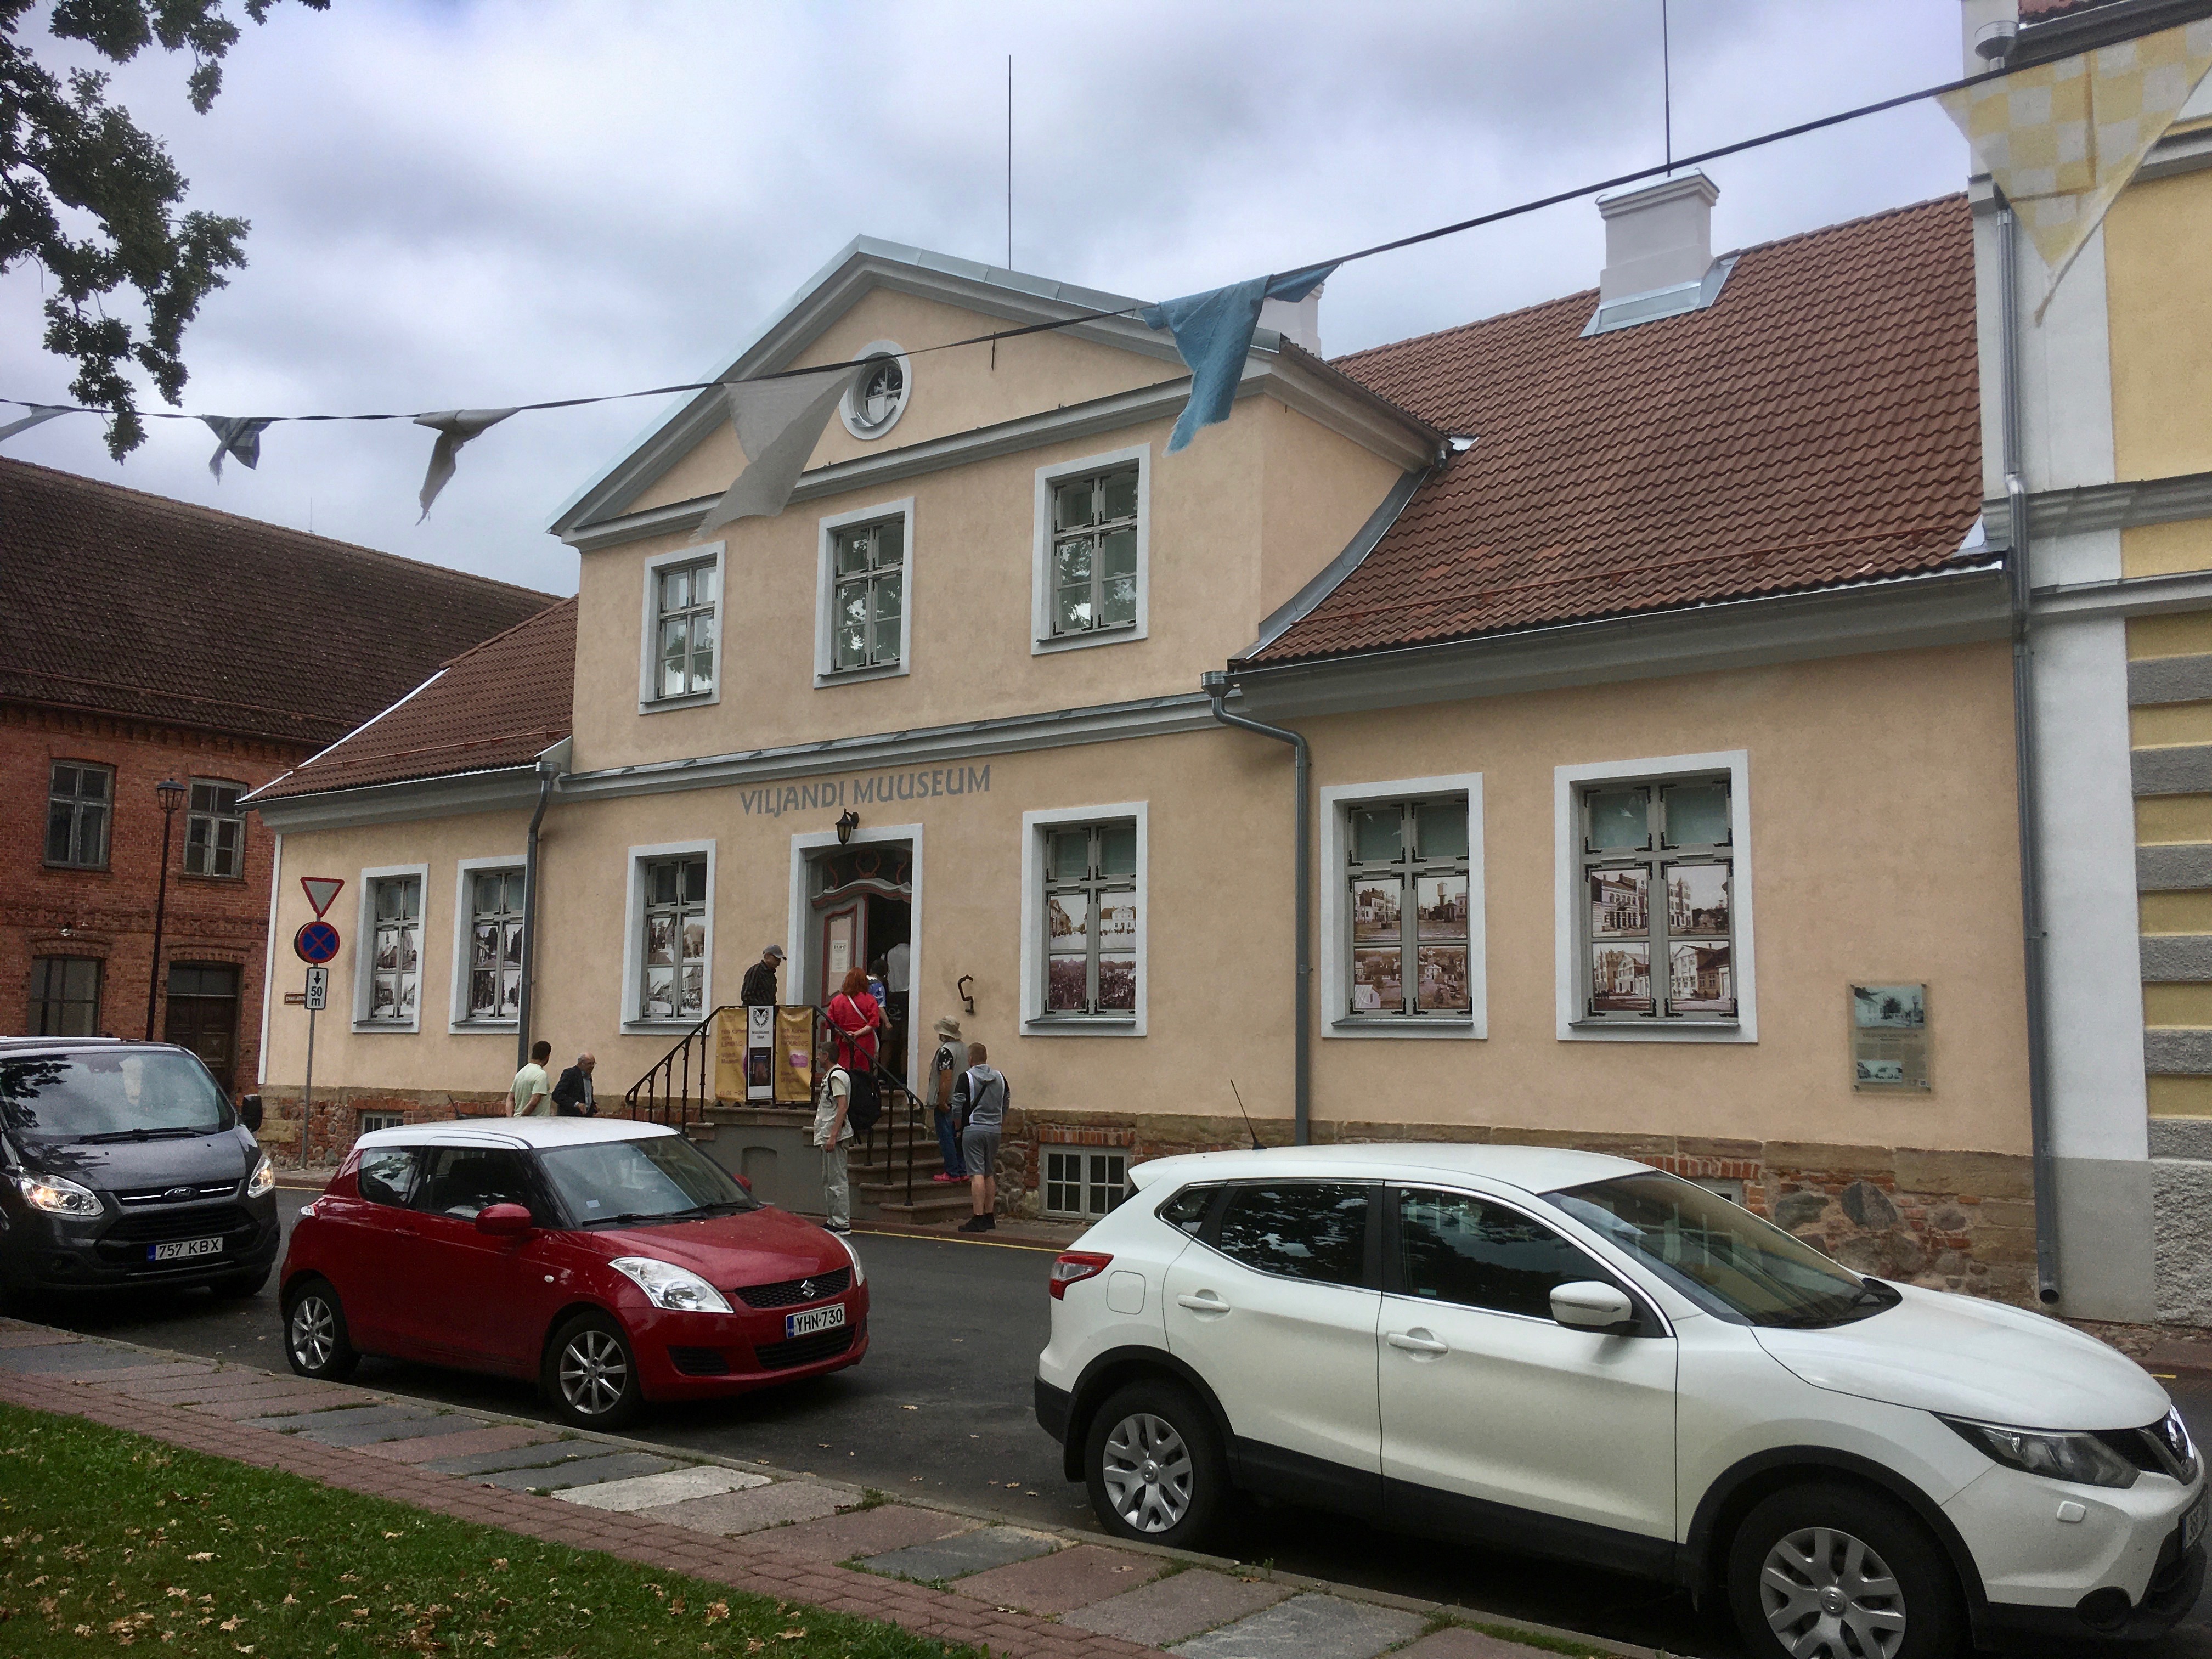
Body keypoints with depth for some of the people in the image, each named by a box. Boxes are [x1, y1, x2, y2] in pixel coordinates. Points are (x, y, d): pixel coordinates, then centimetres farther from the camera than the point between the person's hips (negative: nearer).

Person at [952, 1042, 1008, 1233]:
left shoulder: (966, 1078, -7)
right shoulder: (1000, 1078, 9)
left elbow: (957, 1107, -8)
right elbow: (1006, 1104, 17)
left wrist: (959, 1126, 8)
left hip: (973, 1129, -6)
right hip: (994, 1130, 6)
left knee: (977, 1174, -9)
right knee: (990, 1174, 14)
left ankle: (978, 1218, -12)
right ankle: (990, 1216, 18)